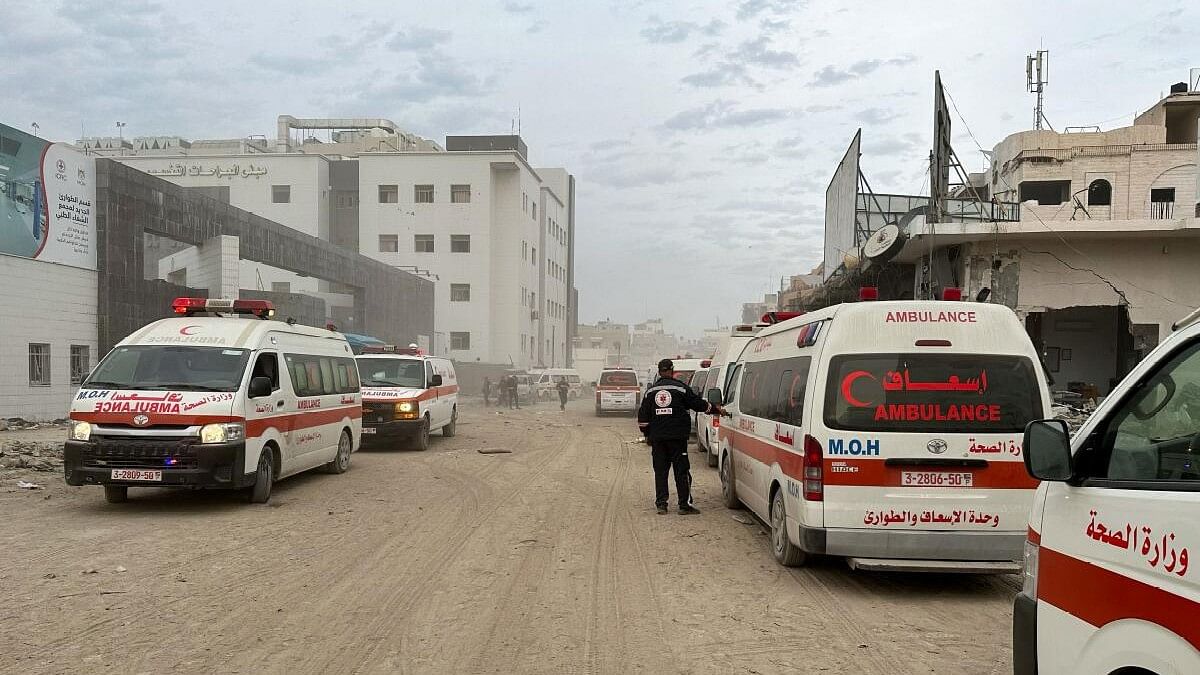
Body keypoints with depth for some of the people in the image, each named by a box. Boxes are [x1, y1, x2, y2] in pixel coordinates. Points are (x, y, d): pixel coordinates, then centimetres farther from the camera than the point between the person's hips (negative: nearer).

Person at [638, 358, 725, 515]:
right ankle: (685, 505, 0)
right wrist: (716, 409, 18)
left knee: (660, 471, 9)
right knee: (681, 471, 1)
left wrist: (647, 434, 18)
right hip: (677, 436, -3)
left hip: (657, 437, 3)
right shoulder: (681, 388, -2)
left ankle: (661, 504, 7)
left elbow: (643, 415, 9)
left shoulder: (651, 390, 7)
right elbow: (698, 404, 4)